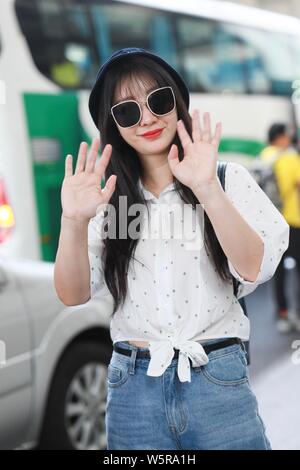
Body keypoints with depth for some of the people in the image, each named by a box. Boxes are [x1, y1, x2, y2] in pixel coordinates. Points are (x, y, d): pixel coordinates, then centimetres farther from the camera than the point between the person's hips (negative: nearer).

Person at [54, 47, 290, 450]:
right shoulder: (110, 198, 7)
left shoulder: (229, 179, 0)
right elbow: (73, 294, -1)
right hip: (133, 389, 2)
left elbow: (253, 268, -14)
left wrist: (207, 188, -26)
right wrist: (74, 222, -18)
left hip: (217, 383, -2)